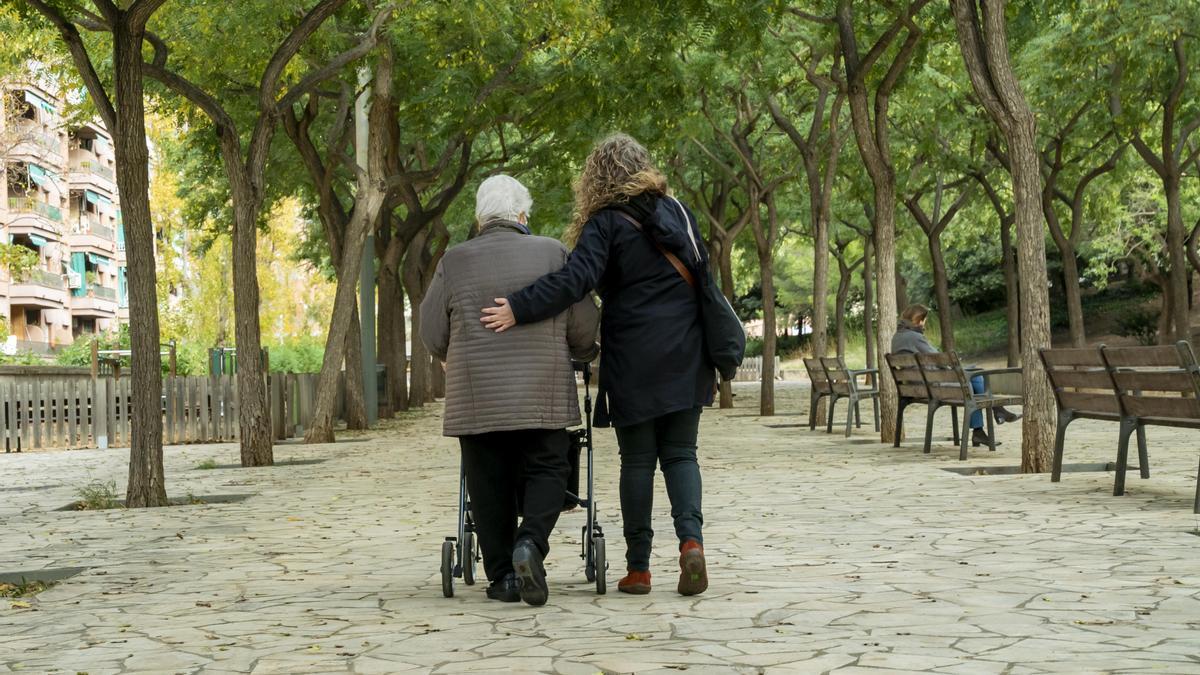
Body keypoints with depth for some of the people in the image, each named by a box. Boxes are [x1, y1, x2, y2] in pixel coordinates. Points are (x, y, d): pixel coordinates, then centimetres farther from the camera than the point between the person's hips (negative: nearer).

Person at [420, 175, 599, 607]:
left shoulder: (454, 261, 4)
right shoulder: (552, 253, 4)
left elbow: (432, 335, 6)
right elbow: (585, 326, 4)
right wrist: (581, 354, 25)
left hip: (475, 397, 1)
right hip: (541, 394, 0)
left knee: (489, 484, 7)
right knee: (546, 470, 9)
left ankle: (503, 576, 7)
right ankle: (531, 542, -14)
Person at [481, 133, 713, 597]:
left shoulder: (605, 224, -7)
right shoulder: (676, 211, 9)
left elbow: (576, 279, -21)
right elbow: (702, 272, 16)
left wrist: (518, 309, -20)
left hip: (635, 361, -4)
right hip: (685, 357, 4)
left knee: (638, 459, 5)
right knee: (680, 453, 10)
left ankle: (638, 568, 7)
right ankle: (691, 538, -12)